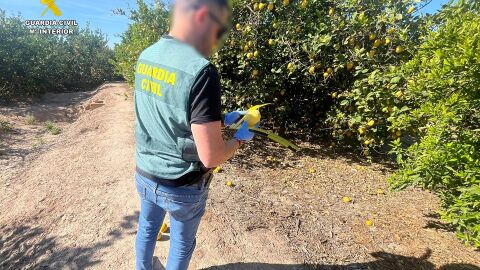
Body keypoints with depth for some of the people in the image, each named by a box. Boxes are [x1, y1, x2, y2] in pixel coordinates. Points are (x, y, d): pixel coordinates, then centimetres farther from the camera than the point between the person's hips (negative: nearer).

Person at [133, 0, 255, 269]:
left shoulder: (145, 58, -2)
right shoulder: (200, 70, -28)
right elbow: (210, 157, -27)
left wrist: (220, 119, 9)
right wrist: (240, 138, -7)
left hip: (144, 175, 7)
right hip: (182, 187, -6)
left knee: (147, 228, 32)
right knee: (182, 244, 23)